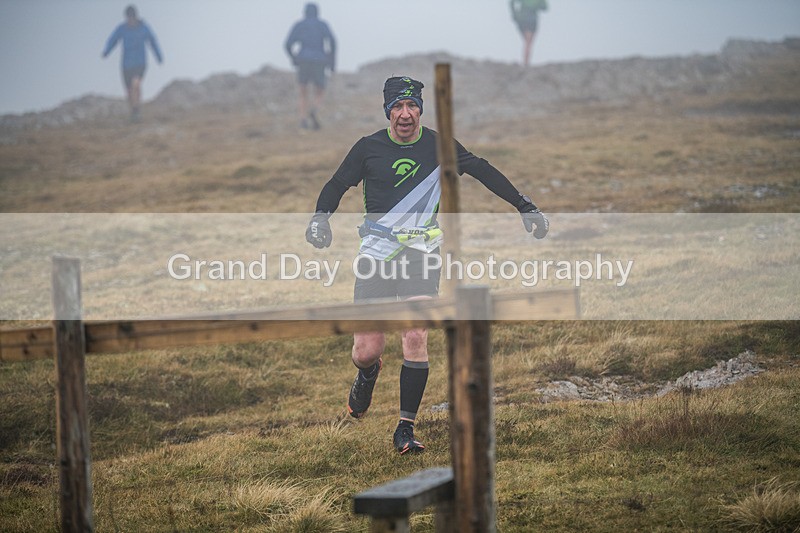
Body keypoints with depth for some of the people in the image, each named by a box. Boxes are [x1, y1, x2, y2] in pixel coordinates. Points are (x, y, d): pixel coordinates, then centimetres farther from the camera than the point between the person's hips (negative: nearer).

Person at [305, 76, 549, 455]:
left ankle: (406, 428, -7)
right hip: (377, 250, 0)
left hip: (422, 251, 0)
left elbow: (483, 172, 11)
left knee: (416, 338, -16)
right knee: (366, 352, -5)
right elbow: (337, 185, 11)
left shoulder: (439, 145, 2)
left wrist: (525, 207, 12)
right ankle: (368, 373, 35)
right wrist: (321, 216, -8)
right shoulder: (369, 148, 1)